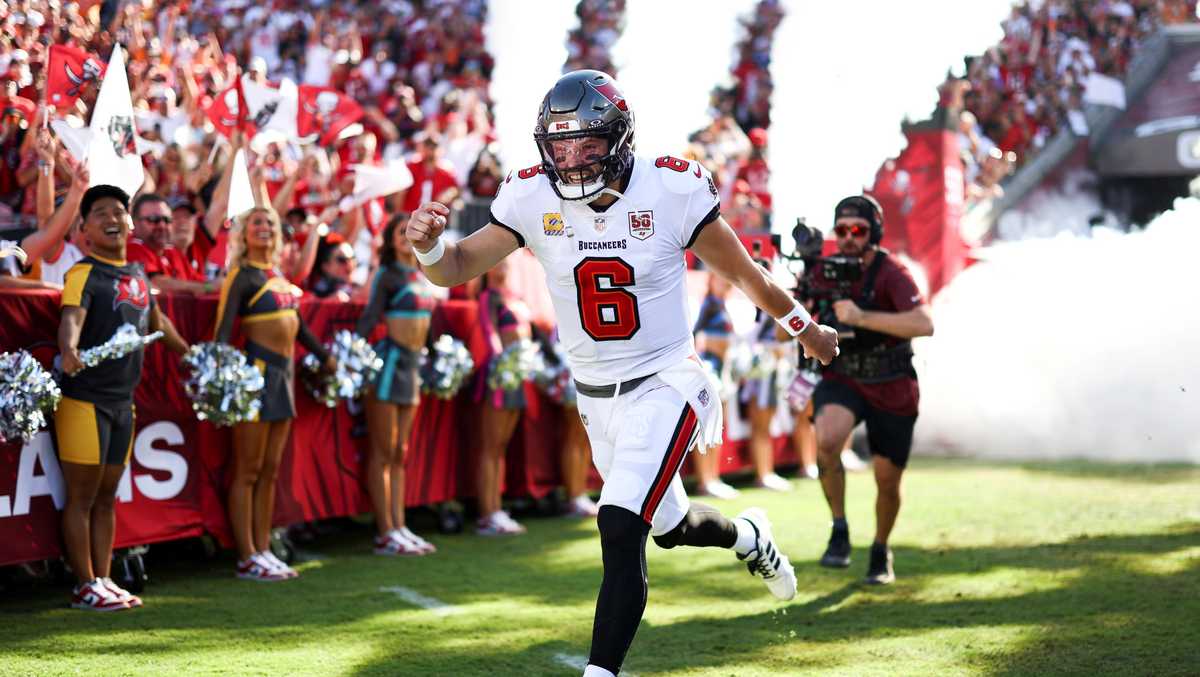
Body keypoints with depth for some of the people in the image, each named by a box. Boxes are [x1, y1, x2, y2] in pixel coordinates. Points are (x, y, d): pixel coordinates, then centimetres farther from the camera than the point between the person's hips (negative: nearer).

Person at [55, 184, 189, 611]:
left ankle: (103, 580, 19)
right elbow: (71, 319, -29)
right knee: (82, 496, -1)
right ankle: (86, 587, 3)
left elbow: (156, 321, 30)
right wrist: (68, 351, -50)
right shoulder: (84, 273, -10)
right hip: (85, 399, -7)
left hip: (123, 400, 7)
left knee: (107, 497, 13)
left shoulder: (137, 275, 13)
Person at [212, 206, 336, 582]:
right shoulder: (243, 276, -8)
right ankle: (247, 558, 0)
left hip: (283, 373, 8)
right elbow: (223, 328, -18)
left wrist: (326, 357, 27)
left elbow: (297, 324, 24)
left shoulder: (277, 275, 15)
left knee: (269, 470, 10)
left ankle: (263, 551, 16)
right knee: (248, 470, -3)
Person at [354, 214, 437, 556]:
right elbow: (370, 317, -14)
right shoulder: (388, 275, -8)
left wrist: (421, 361, 19)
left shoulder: (421, 277, 13)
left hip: (411, 364, 8)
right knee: (384, 451, -4)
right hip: (389, 361, -8)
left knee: (400, 452, 10)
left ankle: (399, 527, 14)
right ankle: (385, 534, -2)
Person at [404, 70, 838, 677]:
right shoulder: (533, 199, -8)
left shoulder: (670, 190, -15)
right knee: (669, 527, 22)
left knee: (620, 528, -20)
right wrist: (429, 245, -34)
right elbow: (457, 269, -11)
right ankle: (748, 536, 56)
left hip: (664, 385, -4)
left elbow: (742, 272, -2)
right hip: (596, 396, 5)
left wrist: (805, 329, 11)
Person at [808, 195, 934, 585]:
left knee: (888, 484, 8)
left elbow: (924, 325, -34)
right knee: (827, 439, -31)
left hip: (892, 391, -2)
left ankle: (880, 551, 37)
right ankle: (839, 531, -14)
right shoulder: (825, 271, -3)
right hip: (842, 380, 2)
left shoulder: (891, 273, -18)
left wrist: (861, 317, -38)